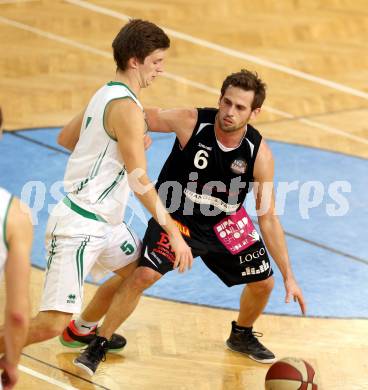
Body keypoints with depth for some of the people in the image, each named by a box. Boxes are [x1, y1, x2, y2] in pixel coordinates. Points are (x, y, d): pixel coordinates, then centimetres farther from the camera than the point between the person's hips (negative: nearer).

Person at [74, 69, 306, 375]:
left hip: (224, 222, 3)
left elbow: (268, 218, -14)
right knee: (143, 275, -21)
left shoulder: (259, 154, -20)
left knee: (263, 282, 3)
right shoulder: (191, 123, -26)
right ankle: (98, 346, -6)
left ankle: (242, 336, 35)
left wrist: (289, 276, -15)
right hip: (176, 215, -3)